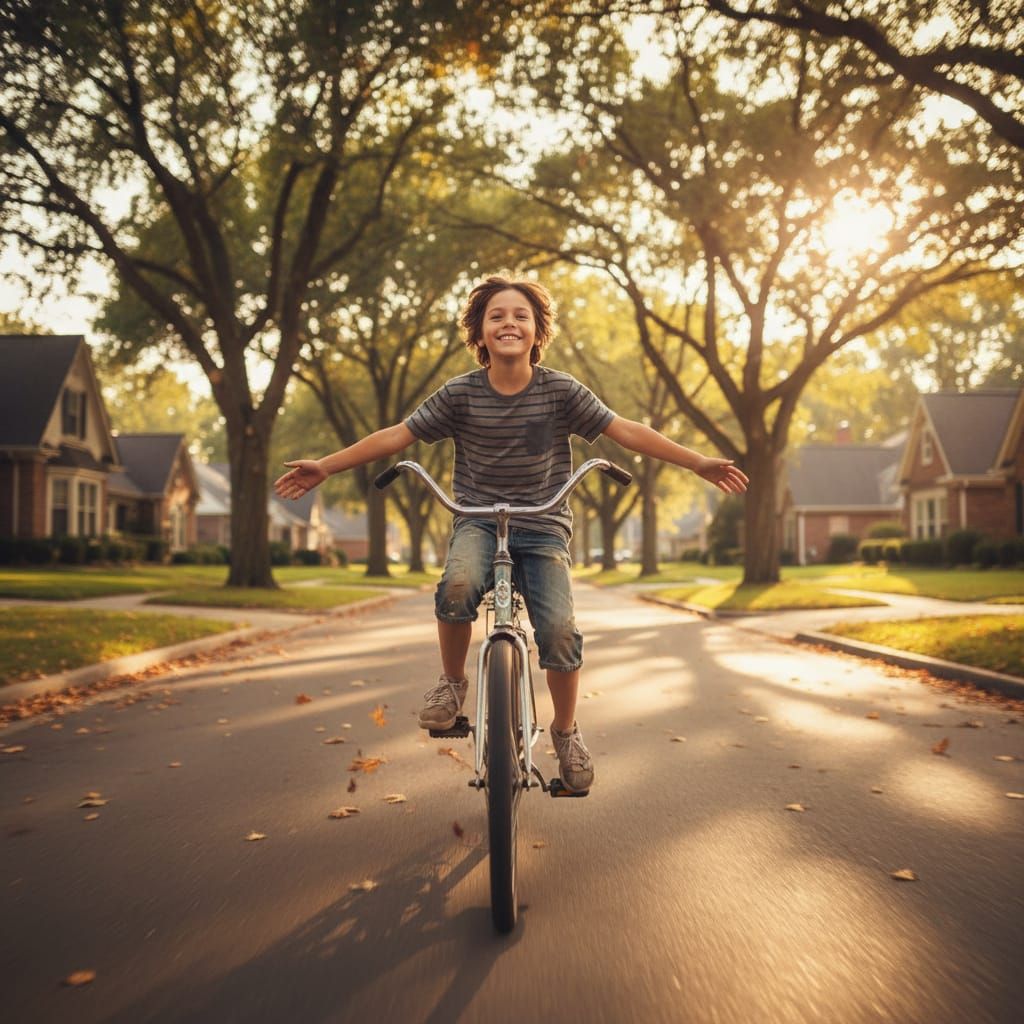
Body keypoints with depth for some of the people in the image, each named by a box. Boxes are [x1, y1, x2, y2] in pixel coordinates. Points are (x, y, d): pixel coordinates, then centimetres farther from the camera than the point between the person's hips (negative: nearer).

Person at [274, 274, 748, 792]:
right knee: (458, 588, -34)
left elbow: (626, 431, -5)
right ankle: (452, 682, -4)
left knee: (559, 630, -19)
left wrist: (699, 462, -12)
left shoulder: (561, 391, -4)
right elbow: (395, 436, 0)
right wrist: (324, 467, -4)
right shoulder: (460, 394, -2)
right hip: (478, 521, 0)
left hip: (543, 526, 0)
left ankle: (566, 732, 10)